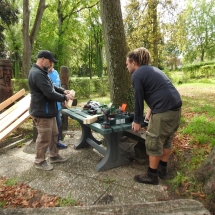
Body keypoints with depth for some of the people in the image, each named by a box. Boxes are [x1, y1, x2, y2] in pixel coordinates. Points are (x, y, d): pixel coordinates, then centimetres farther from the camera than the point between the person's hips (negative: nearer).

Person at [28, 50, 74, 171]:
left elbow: (51, 86, 21)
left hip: (48, 111, 11)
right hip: (42, 112, -11)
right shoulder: (37, 74, -23)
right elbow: (50, 93, -26)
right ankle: (39, 162, 20)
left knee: (54, 134, 20)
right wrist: (65, 97, -12)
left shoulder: (41, 72, 13)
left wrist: (63, 91, 4)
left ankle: (54, 156, 35)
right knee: (44, 138, 2)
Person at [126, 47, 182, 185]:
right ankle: (162, 169, 35)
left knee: (154, 143, 5)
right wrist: (150, 111, 30)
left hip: (164, 111, -10)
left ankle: (152, 175, 20)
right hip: (176, 108, 10)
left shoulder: (137, 75, -6)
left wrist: (137, 121, 4)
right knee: (166, 140, 20)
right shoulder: (152, 70, 22)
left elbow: (138, 99, -6)